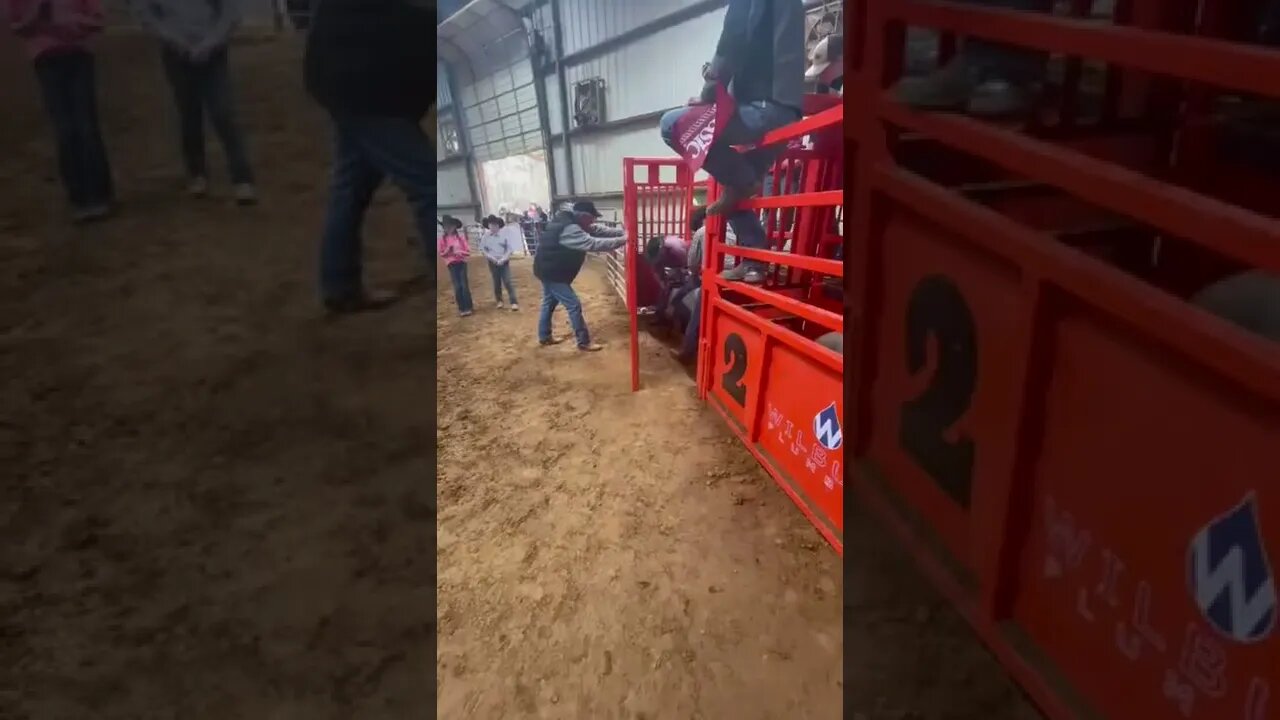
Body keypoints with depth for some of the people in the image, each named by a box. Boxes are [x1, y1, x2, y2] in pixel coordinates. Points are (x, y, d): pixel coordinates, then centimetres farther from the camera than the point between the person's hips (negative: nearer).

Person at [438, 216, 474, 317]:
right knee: (457, 286, 1)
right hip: (451, 265, 0)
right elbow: (441, 253, 0)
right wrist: (449, 250, -18)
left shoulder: (461, 236, -2)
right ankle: (462, 308, 9)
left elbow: (468, 251, -2)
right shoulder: (442, 239, -1)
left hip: (462, 263, 0)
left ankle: (468, 307, 9)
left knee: (465, 285, 0)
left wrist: (459, 252, -18)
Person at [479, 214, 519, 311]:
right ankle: (499, 301, 26)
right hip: (493, 263, 2)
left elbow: (510, 249, -5)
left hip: (504, 262, -2)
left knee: (507, 282, -9)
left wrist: (503, 259, -15)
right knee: (497, 283, 11)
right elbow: (482, 250, 2)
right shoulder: (485, 237, -2)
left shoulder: (504, 235, -6)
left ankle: (514, 302, -8)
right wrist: (490, 257, -13)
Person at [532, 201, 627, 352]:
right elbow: (592, 243, -37)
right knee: (574, 305, -6)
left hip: (548, 270, 11)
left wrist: (622, 233, -7)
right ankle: (584, 342, 1)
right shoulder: (569, 229, -30)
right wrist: (621, 240, -35)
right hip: (552, 273, -11)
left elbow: (596, 231, 3)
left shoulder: (570, 221, 2)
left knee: (549, 302, 22)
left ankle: (544, 337, 36)